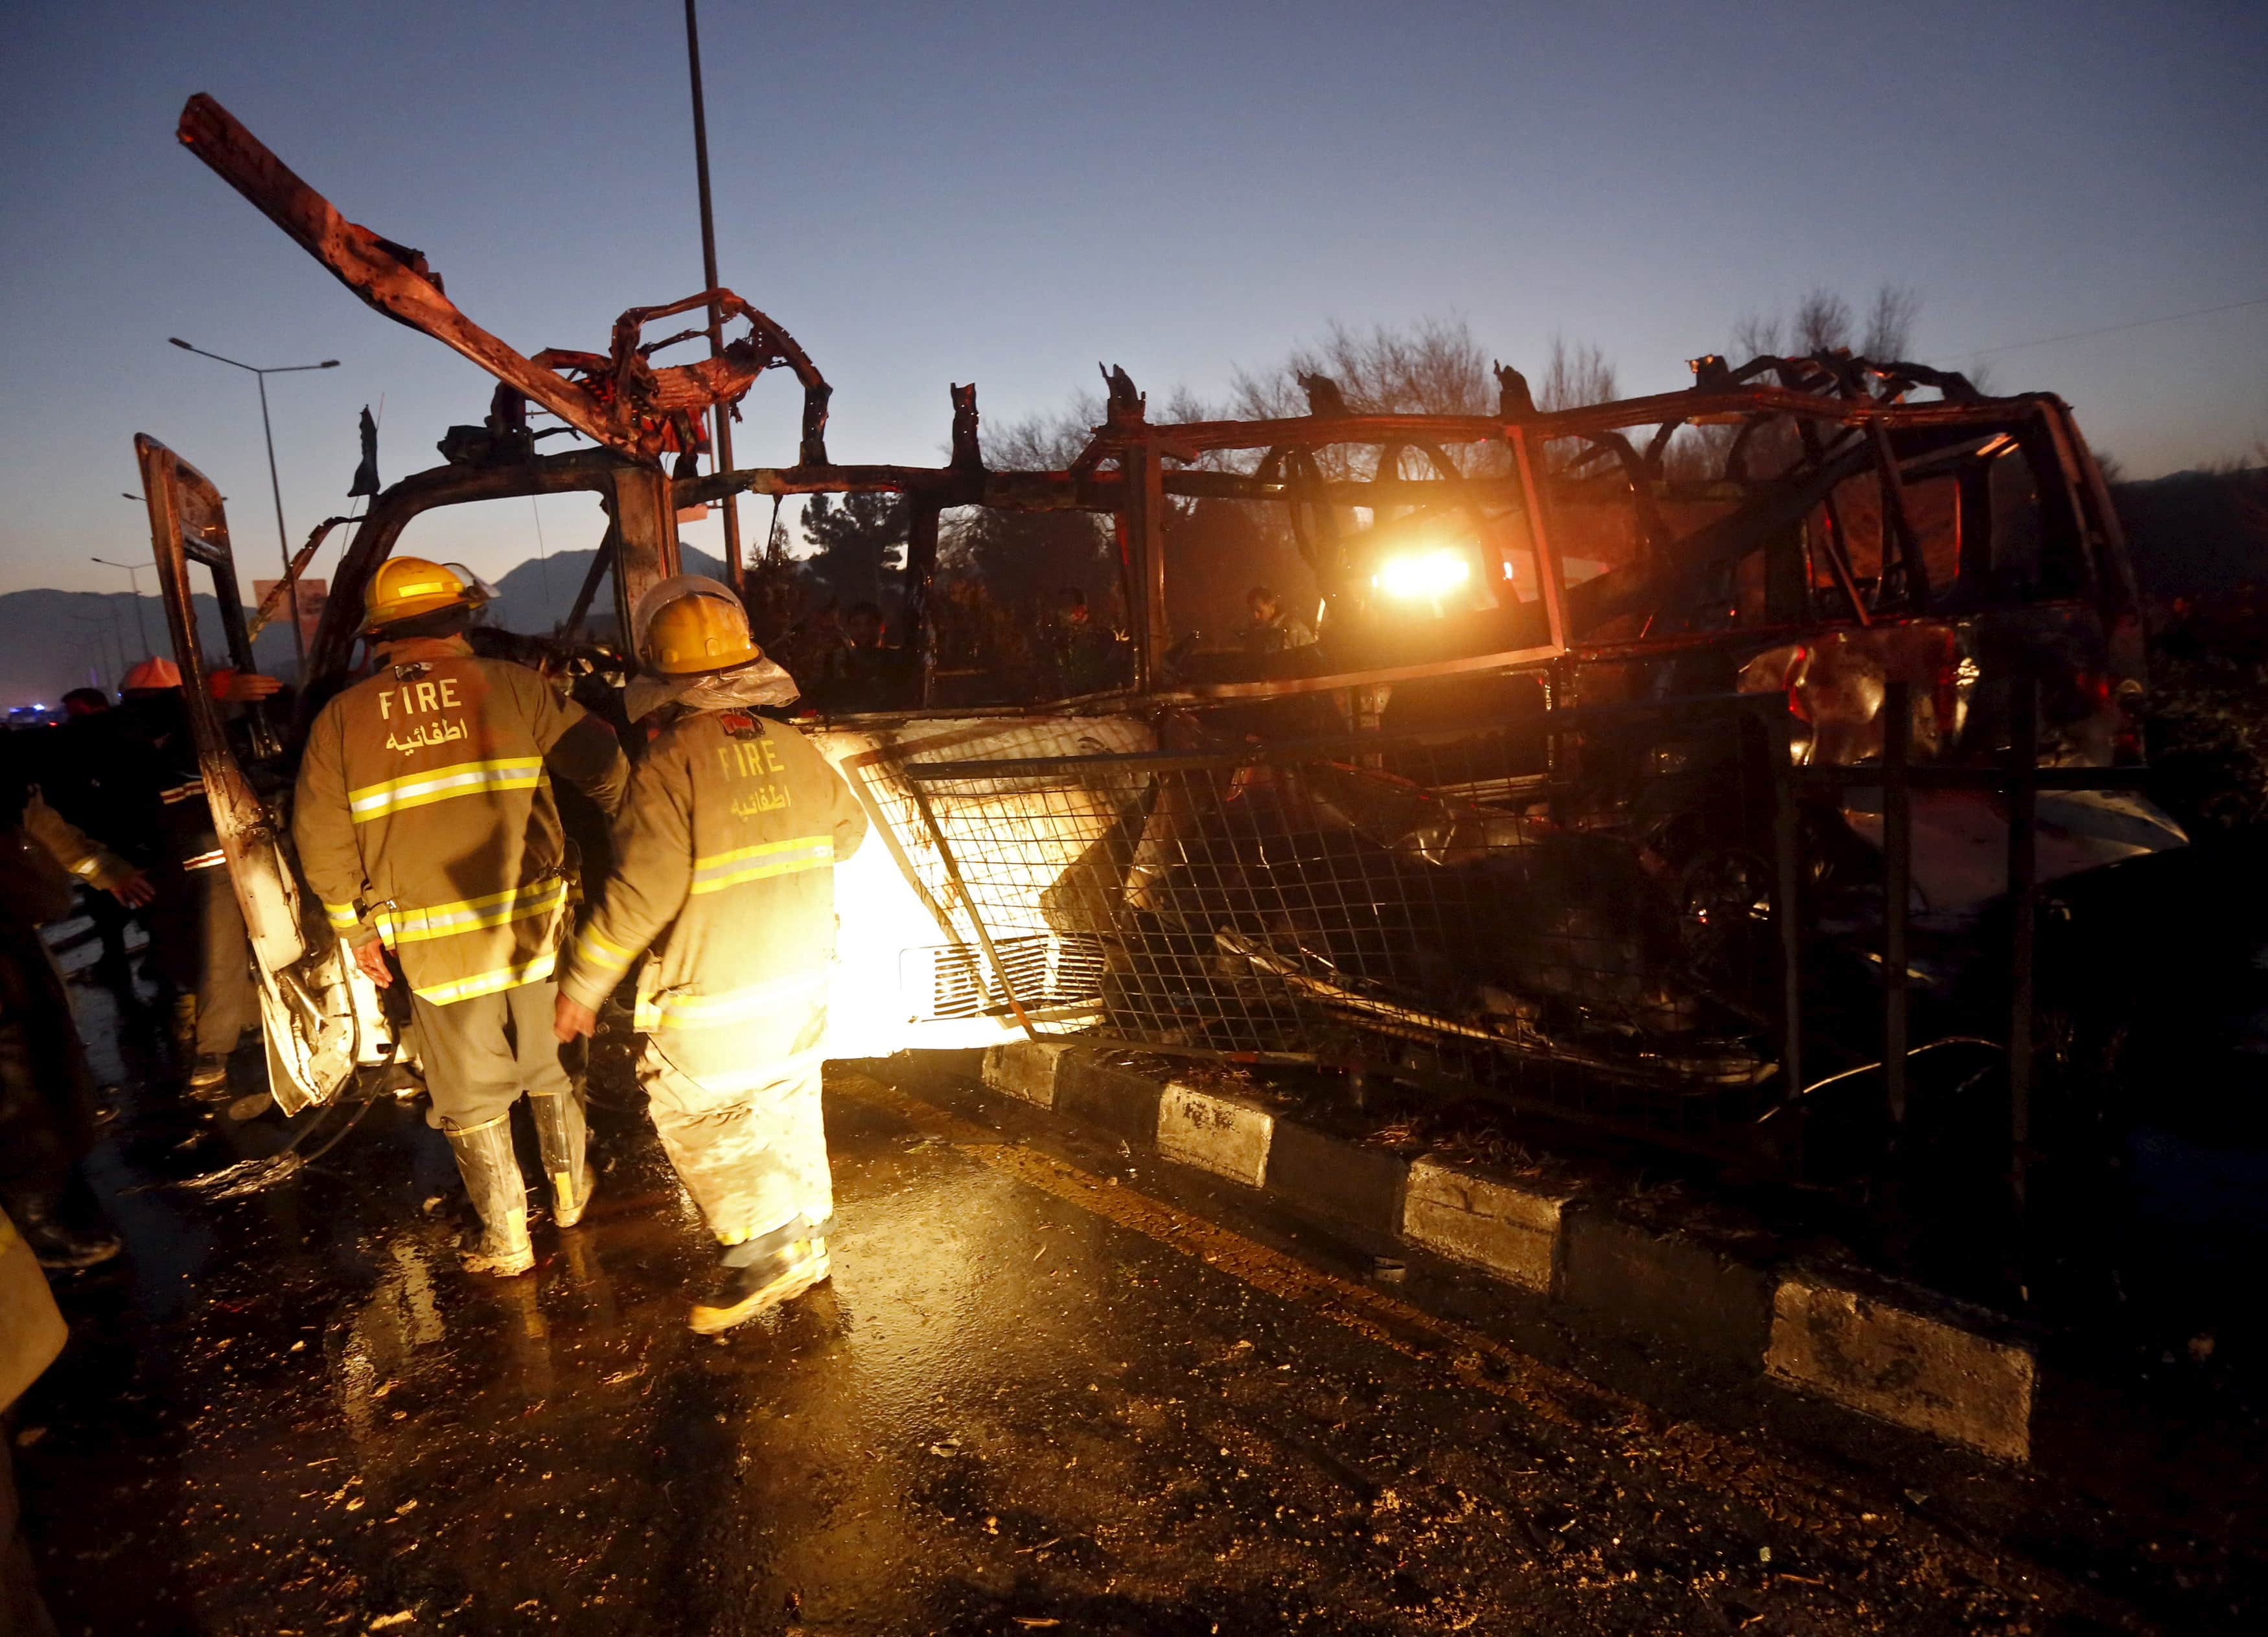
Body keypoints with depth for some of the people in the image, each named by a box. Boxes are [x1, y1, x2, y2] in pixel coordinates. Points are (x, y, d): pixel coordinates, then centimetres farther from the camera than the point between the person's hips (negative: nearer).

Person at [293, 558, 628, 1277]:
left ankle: (506, 1239, 24)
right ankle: (570, 1190, 37)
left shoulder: (341, 718, -1)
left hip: (434, 942, 0)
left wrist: (356, 929, 13)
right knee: (552, 1066, 22)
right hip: (534, 923, 0)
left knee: (471, 1095, 14)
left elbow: (321, 844, 1)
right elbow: (605, 766, -8)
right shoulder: (511, 685, -6)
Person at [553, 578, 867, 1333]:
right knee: (787, 1108, 20)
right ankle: (806, 1241, 33)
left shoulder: (671, 764, -20)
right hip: (801, 984, 6)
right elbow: (848, 829, 14)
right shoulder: (791, 748, -1)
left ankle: (762, 1244, 8)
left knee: (693, 1114, 13)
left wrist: (581, 983, -14)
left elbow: (640, 892, -24)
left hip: (713, 1001, -6)